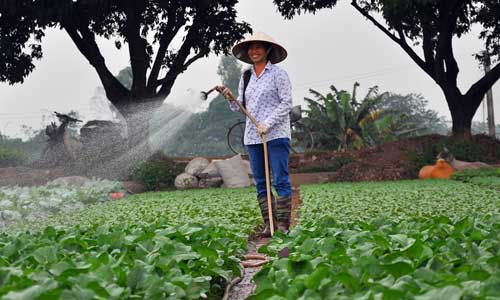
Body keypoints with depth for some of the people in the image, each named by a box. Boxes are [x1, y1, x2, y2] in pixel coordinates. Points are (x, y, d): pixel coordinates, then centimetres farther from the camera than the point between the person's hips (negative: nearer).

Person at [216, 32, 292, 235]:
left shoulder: (278, 74, -1)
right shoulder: (246, 77, 15)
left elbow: (286, 103, -7)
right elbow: (240, 107, 15)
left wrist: (268, 123, -16)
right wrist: (229, 98, -5)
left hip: (276, 135, -6)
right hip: (252, 137, 6)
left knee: (280, 180, -6)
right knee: (260, 183, 5)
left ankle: (283, 224, -1)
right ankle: (269, 224, 11)